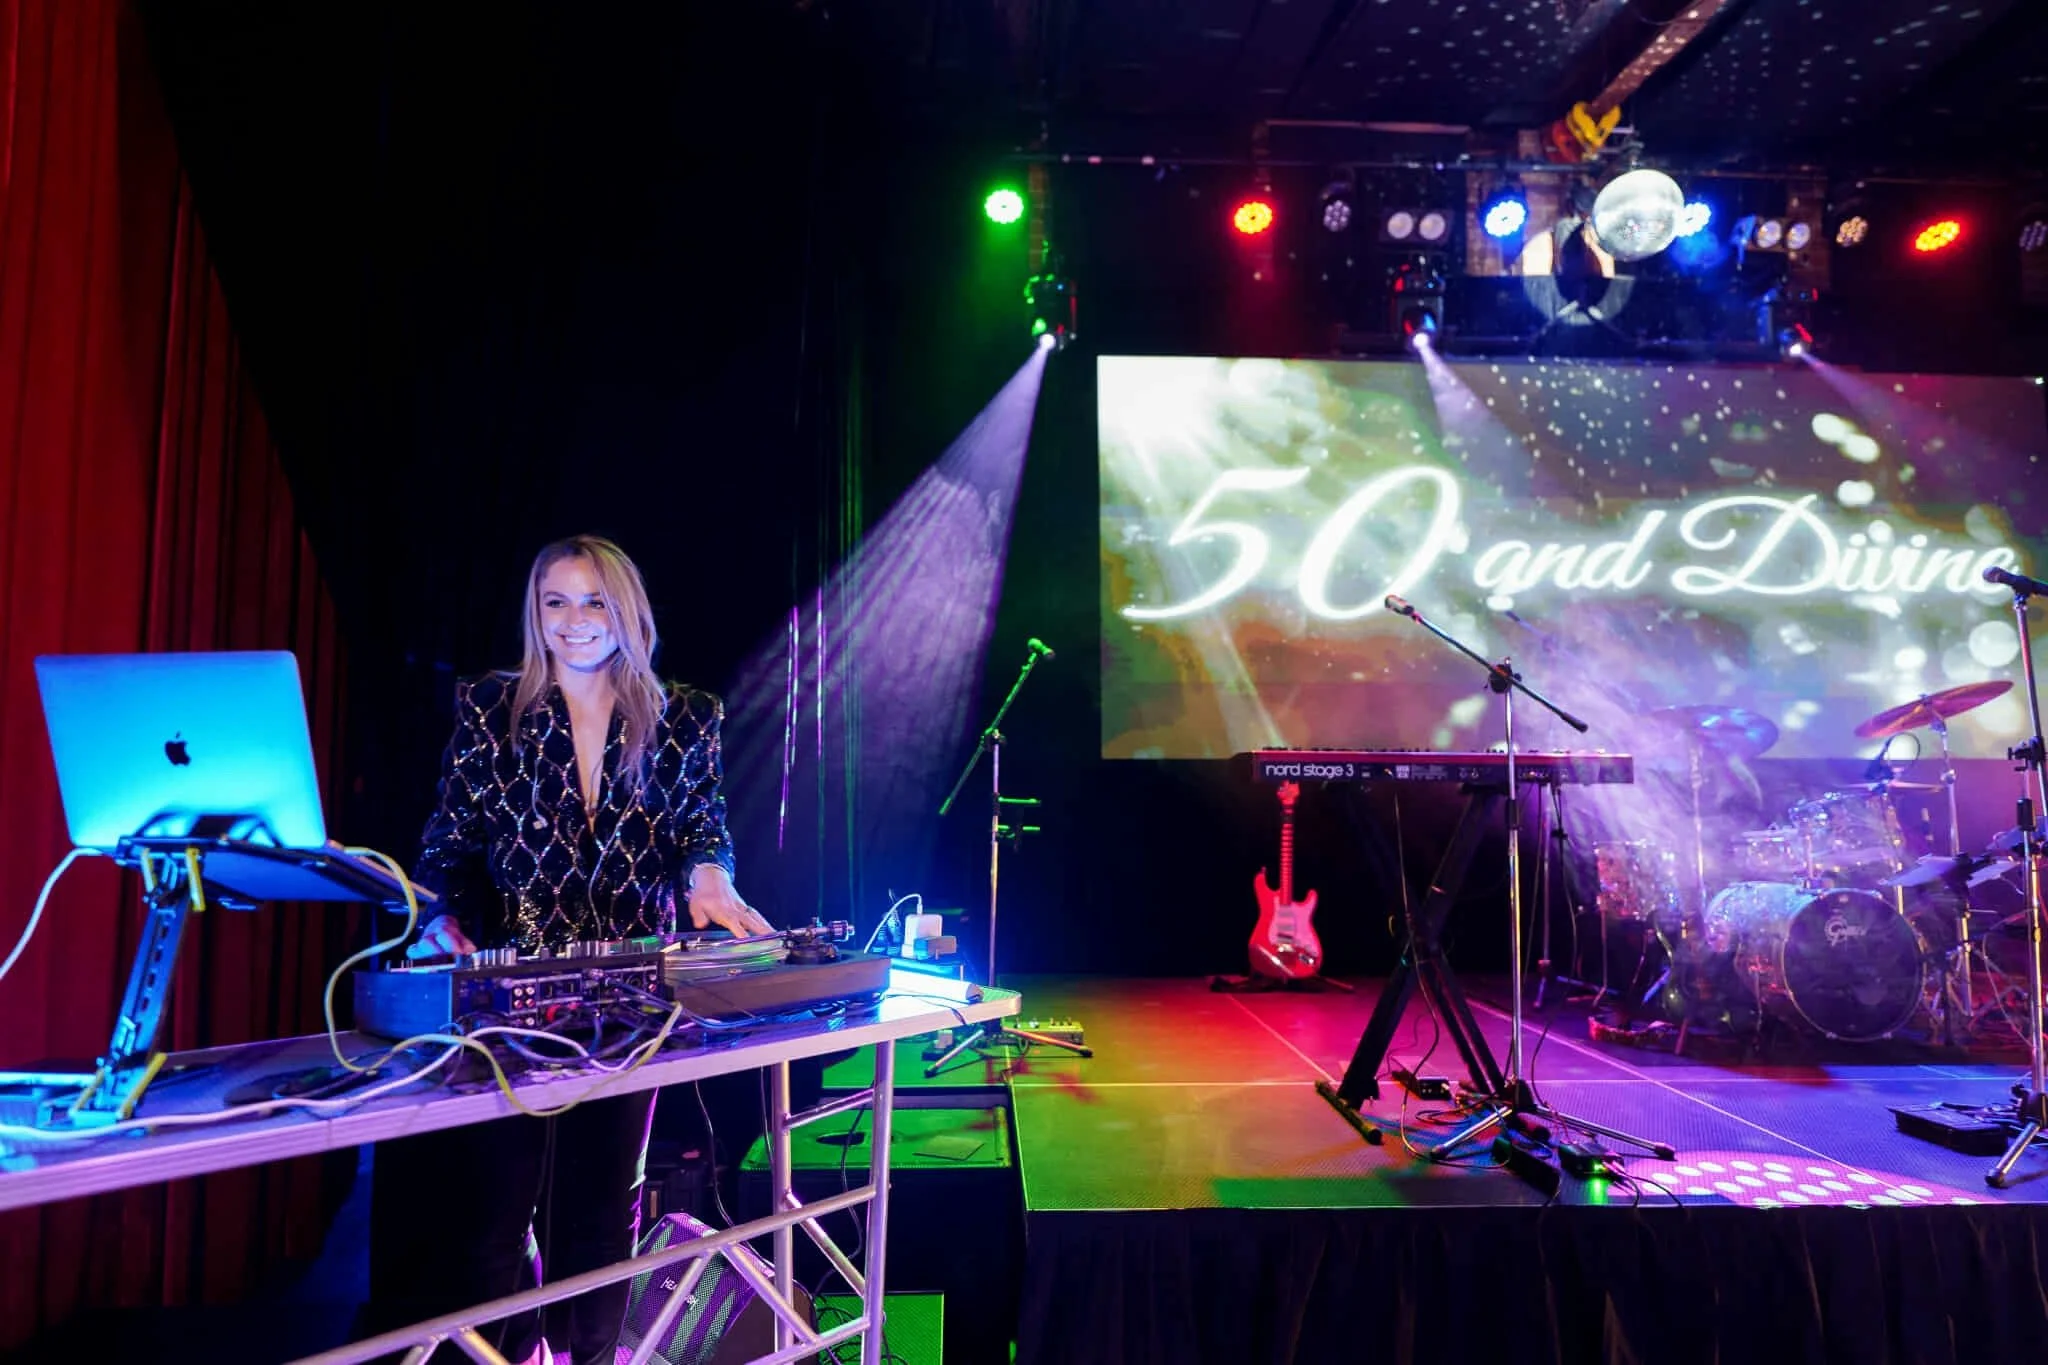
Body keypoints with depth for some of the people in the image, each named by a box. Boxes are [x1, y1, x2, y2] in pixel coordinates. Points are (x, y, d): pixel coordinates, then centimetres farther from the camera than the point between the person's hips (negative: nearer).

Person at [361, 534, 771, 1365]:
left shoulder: (684, 719, 2)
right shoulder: (489, 707, 1)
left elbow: (704, 827, 1)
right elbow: (451, 840, 1)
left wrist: (708, 875, -20)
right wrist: (444, 921, -15)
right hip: (513, 980, -1)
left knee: (607, 1188, 12)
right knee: (500, 1187, 4)